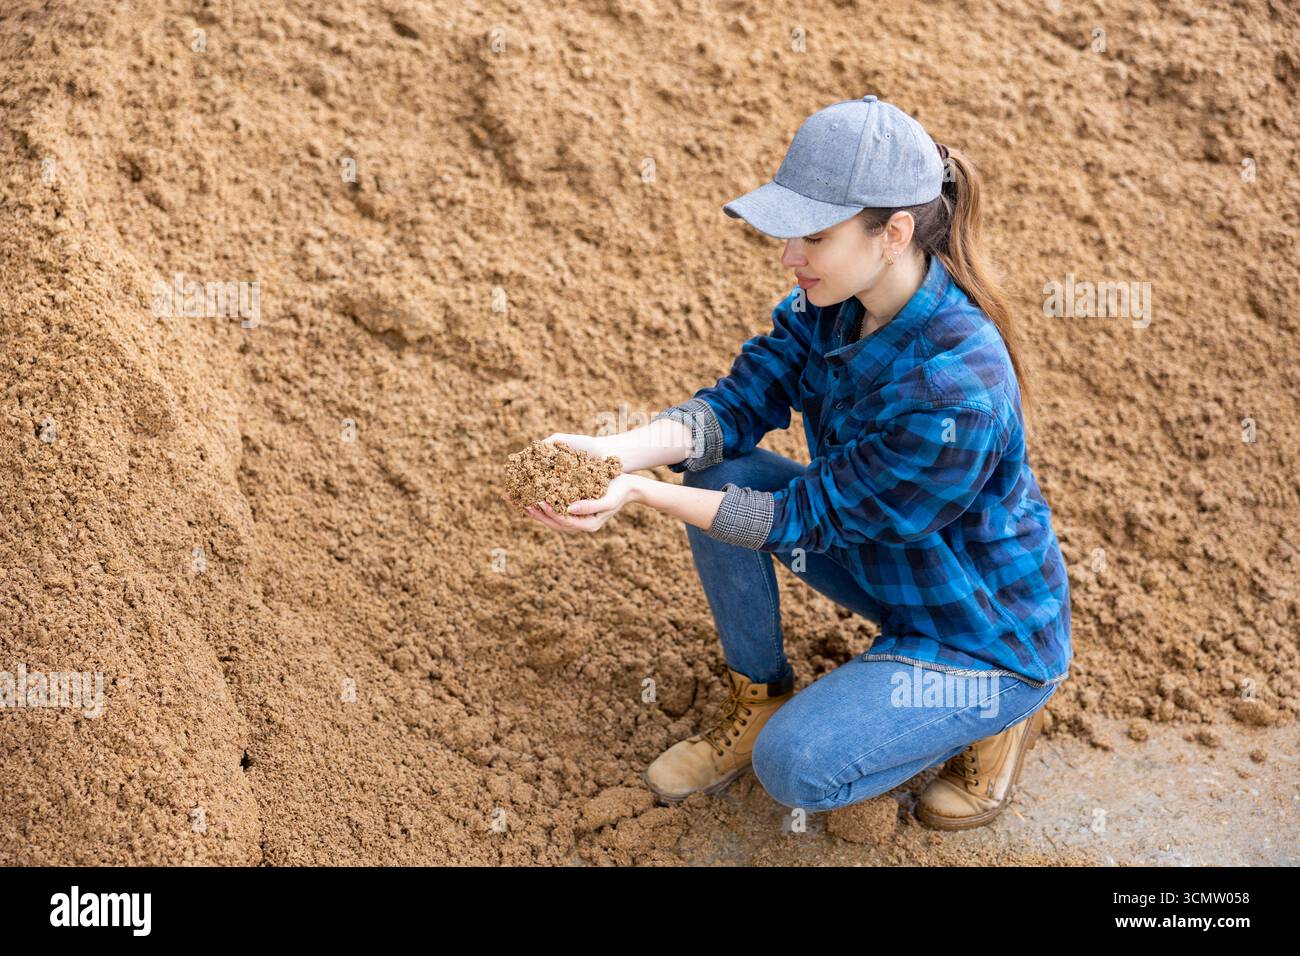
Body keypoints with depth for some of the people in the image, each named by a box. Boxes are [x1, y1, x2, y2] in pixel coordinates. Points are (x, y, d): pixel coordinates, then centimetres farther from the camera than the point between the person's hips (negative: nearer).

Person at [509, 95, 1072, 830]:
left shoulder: (956, 390, -37)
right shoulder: (835, 300, -13)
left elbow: (813, 517, -28)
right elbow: (739, 403, -13)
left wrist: (645, 495, -32)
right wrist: (620, 450, -32)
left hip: (989, 630, -7)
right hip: (882, 561, 7)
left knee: (795, 766, -21)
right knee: (716, 473, -11)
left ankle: (994, 720, 6)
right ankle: (759, 699, 8)